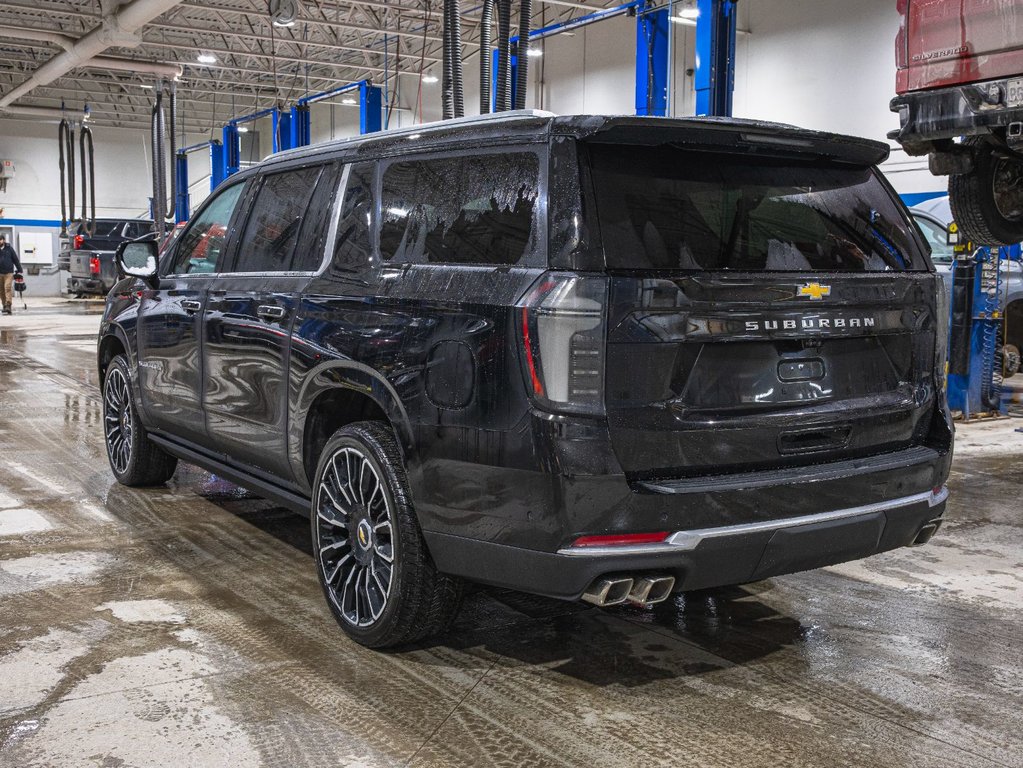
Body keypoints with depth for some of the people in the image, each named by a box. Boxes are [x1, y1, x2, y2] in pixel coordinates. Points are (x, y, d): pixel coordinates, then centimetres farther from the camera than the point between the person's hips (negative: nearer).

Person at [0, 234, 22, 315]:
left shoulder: (9, 249, 5)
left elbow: (15, 259, 9)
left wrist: (19, 270, 8)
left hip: (8, 273, -3)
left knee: (8, 288, -15)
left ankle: (8, 306, -21)